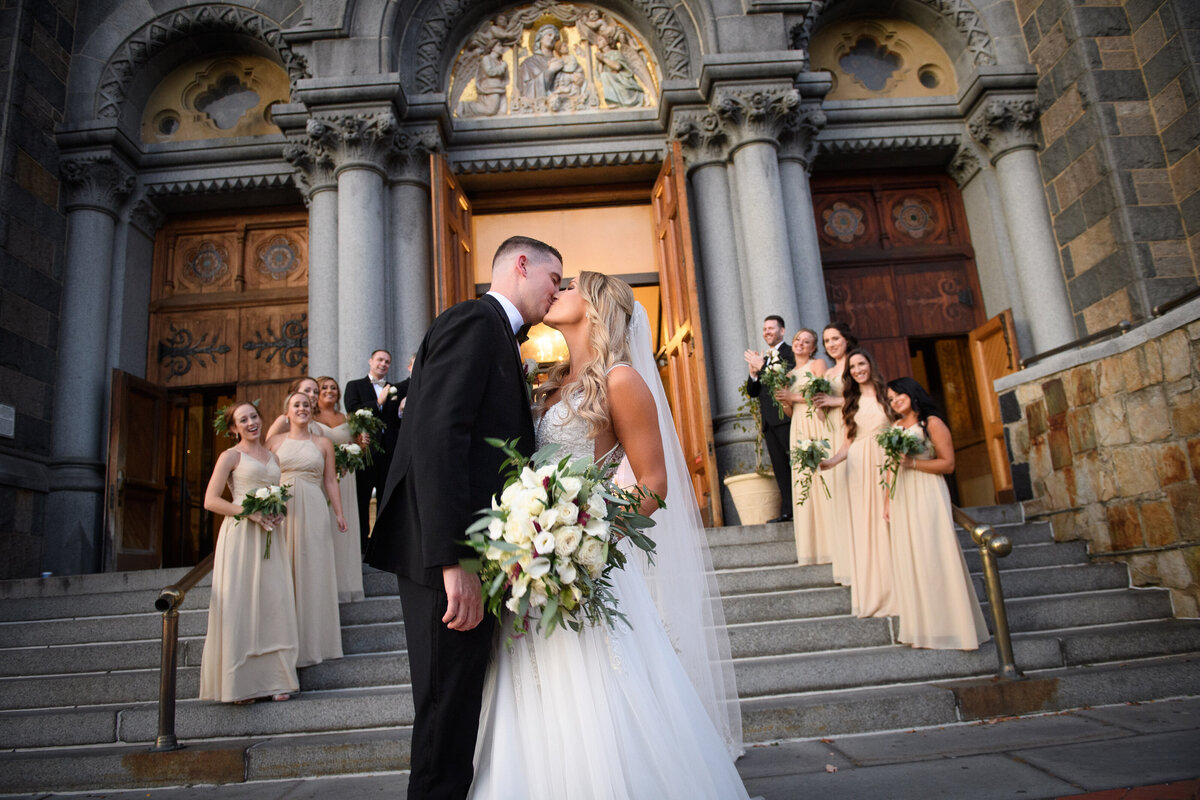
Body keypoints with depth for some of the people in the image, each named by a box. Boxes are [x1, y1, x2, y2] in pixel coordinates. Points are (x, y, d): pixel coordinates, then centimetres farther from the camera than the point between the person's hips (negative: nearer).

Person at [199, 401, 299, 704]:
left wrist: (278, 511, 3)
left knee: (274, 603, 2)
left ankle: (273, 679, 8)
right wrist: (251, 512, -16)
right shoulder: (231, 456, 1)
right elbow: (211, 500, -6)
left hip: (271, 536, 5)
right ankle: (239, 683, 5)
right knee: (240, 605, -3)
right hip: (241, 534, -5)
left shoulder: (272, 455, 17)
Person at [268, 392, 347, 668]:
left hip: (314, 511, 0)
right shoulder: (275, 441, 10)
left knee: (313, 570, 1)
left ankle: (313, 640, 11)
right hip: (281, 511, 0)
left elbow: (331, 481, 8)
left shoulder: (323, 443, 11)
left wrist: (338, 513, 2)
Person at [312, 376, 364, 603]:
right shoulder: (310, 419, 2)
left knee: (344, 529, 5)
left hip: (344, 480, 4)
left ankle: (345, 583, 14)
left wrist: (361, 444, -3)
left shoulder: (346, 419, 14)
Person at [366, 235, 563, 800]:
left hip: (467, 562, 10)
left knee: (459, 715, 18)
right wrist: (455, 559, -26)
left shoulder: (494, 335, 22)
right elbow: (437, 437, -22)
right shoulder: (475, 320, -9)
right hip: (448, 563, -10)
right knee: (447, 717, 1)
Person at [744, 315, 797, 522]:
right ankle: (787, 510, 6)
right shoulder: (761, 358, 21)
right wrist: (753, 373, -3)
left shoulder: (790, 353, 0)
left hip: (785, 417, -7)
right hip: (768, 421, 7)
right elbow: (752, 392, 16)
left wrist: (762, 366, -17)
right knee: (780, 466, 5)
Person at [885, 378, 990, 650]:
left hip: (927, 496, -6)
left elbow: (948, 464, -10)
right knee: (907, 559, 6)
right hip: (902, 499, 6)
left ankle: (949, 627, 5)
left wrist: (912, 462, -17)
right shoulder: (896, 427, 15)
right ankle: (921, 627, 14)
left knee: (933, 557, -5)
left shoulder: (932, 422, -4)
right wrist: (888, 501, 14)